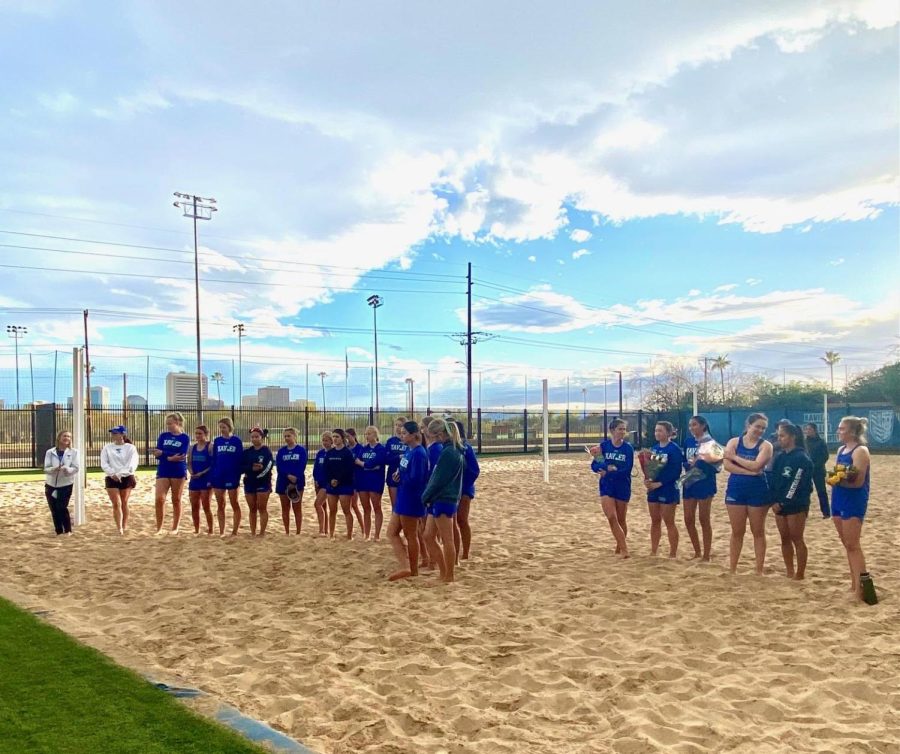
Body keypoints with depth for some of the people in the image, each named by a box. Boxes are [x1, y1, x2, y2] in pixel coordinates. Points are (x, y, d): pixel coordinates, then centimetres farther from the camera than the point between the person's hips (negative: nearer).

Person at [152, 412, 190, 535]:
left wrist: (163, 453, -15)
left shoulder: (185, 438, -1)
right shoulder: (163, 436, 7)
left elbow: (181, 455, -14)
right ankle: (159, 528, 3)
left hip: (178, 472, -2)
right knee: (159, 499, -8)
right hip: (163, 472, 2)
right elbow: (157, 454, -3)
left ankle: (175, 528, 14)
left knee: (176, 500, 5)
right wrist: (170, 458, -19)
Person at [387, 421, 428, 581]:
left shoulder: (418, 453, -20)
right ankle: (405, 567, 8)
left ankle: (413, 570, 11)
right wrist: (397, 476, -5)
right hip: (402, 498, 10)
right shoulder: (408, 450, 9)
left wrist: (400, 478, -9)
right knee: (391, 532, 8)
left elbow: (415, 479, -26)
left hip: (411, 500, -10)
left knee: (411, 536, 1)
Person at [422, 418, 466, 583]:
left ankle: (449, 577, 9)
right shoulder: (454, 450, 13)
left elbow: (439, 480, -17)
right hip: (438, 500, 10)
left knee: (447, 540, 0)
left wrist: (425, 496, -5)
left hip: (444, 501, -10)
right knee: (428, 537, 12)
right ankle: (443, 574, 19)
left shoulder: (448, 452, -17)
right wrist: (429, 496, 12)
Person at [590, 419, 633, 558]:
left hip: (623, 488, 0)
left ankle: (619, 548, 28)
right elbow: (594, 466, -5)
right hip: (606, 488, 0)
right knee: (612, 518, -12)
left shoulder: (628, 448, -6)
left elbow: (627, 470, -13)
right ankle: (624, 549, -8)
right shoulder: (604, 445, -2)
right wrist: (606, 466, -24)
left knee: (620, 520, 10)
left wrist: (607, 472, -20)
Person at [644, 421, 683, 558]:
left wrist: (659, 483, -21)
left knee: (669, 522, 0)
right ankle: (653, 552, 20)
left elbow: (675, 472, -18)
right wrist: (647, 479, -9)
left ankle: (673, 554, 9)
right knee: (655, 521, 12)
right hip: (653, 489, 7)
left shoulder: (674, 449, -13)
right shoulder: (654, 448, 8)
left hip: (668, 490, -7)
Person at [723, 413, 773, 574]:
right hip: (735, 490, 1)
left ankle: (759, 570, 16)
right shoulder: (734, 442, 3)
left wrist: (735, 457, -9)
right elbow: (727, 465, -10)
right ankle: (732, 569, 18)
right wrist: (749, 472, -19)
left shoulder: (765, 445, -2)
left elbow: (756, 466, -18)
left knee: (758, 532, 7)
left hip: (758, 492, -1)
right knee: (737, 532, 9)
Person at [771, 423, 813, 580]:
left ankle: (800, 575, 6)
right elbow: (774, 480, 10)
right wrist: (774, 501, -2)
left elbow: (797, 484, -16)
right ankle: (790, 573, 18)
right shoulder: (780, 457, 11)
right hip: (780, 505, 7)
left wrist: (784, 502, -15)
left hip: (796, 505, -7)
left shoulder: (802, 458, -11)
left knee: (797, 539, -2)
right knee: (785, 539, 10)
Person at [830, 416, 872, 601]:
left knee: (853, 545, -9)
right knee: (847, 545, 12)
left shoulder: (860, 451, -12)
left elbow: (858, 482, -18)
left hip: (854, 502, -8)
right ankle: (854, 582, 20)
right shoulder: (841, 449, 13)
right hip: (839, 500, 8)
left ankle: (861, 587, -7)